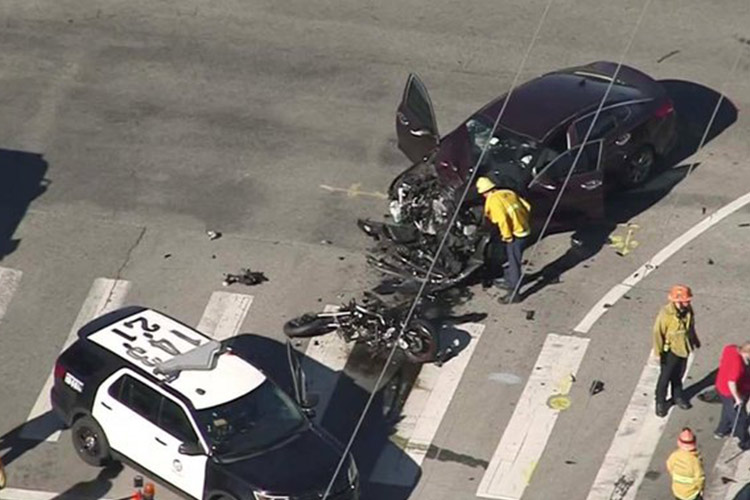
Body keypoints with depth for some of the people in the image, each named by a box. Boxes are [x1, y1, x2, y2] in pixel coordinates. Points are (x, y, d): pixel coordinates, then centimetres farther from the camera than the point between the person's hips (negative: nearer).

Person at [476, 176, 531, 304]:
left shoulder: (492, 201, -13)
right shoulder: (509, 193, 11)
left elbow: (502, 219, -24)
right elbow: (527, 207, 12)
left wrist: (507, 236, -14)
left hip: (515, 234, -9)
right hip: (524, 230, 9)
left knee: (514, 263, -1)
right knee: (511, 258, 26)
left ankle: (514, 293, 4)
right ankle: (509, 281, 42)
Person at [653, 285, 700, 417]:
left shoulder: (688, 310, -11)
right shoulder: (666, 314, -30)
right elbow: (658, 332, -21)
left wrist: (695, 340, 21)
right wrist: (658, 352, -20)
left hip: (683, 349, 6)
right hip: (670, 350, -6)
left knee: (678, 375, 23)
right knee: (665, 377, 8)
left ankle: (677, 396, 44)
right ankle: (660, 402, 25)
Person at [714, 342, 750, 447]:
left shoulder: (730, 348, -13)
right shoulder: (738, 363, -38)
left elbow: (721, 362, 5)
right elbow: (731, 383, -35)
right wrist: (737, 398, -22)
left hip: (721, 386, 9)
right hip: (731, 392, -9)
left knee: (728, 411, 32)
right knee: (740, 417, 13)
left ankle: (721, 431, 52)